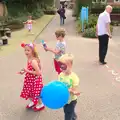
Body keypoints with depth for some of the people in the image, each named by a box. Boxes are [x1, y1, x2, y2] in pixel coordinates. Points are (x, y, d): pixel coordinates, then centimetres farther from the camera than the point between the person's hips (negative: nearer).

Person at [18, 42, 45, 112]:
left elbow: (38, 72, -31)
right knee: (29, 92, 23)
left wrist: (27, 71, -26)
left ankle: (41, 105, 35)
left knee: (35, 93, 10)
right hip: (30, 79, 9)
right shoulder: (29, 59, -2)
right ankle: (32, 102, 48)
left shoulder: (33, 61, -31)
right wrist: (24, 71, 0)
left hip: (35, 80, -9)